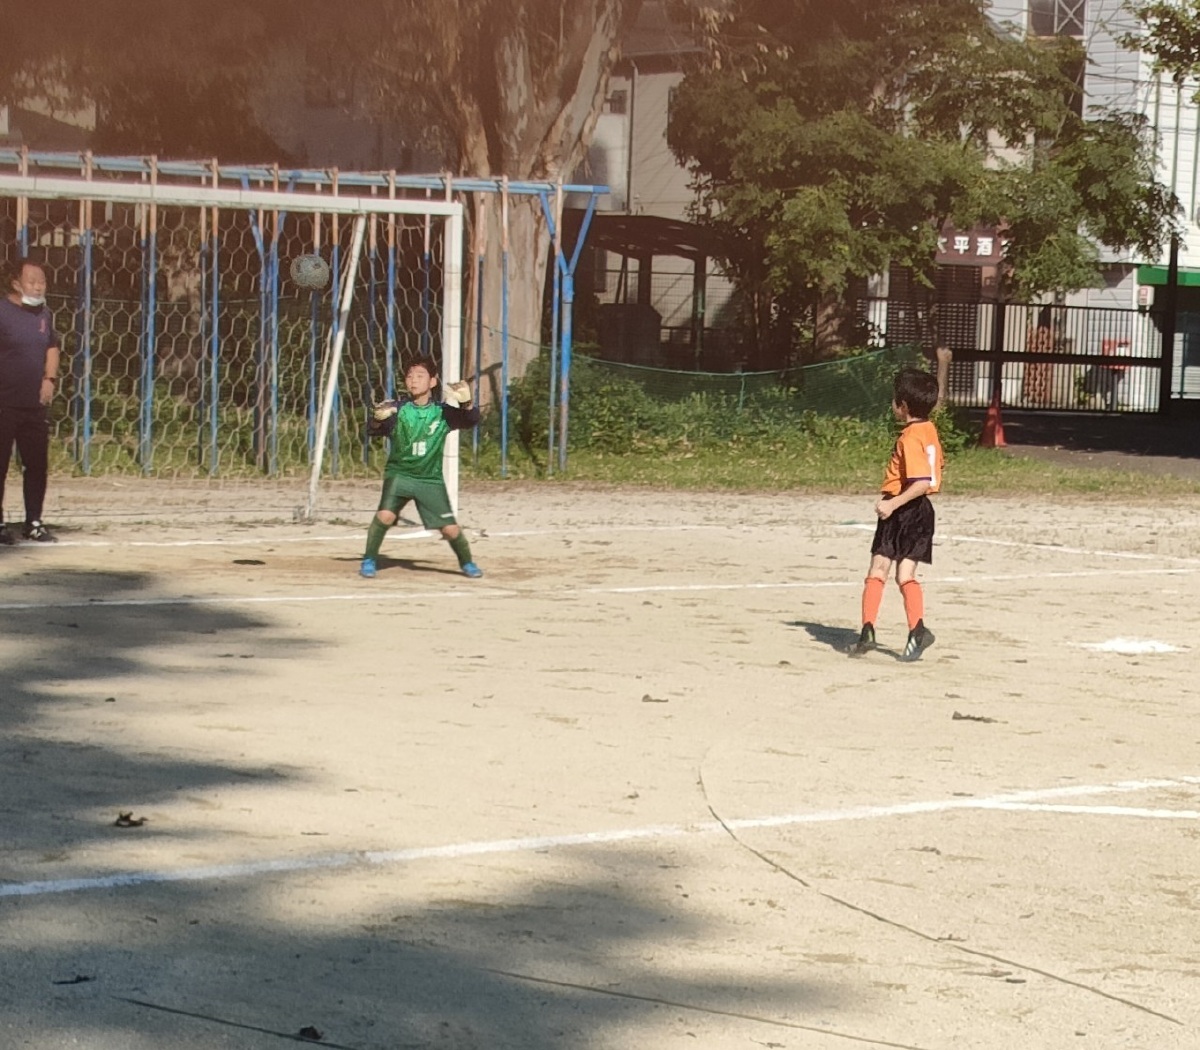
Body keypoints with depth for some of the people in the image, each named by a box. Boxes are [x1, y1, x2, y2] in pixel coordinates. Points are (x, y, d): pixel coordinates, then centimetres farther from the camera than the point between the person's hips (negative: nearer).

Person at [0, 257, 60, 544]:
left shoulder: (44, 313, 10)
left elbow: (52, 348, 21)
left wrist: (50, 379, 6)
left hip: (36, 403, 6)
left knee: (37, 464, 9)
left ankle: (34, 523, 18)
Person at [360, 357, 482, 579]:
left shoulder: (442, 412, -4)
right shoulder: (398, 410, -8)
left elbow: (471, 420, -15)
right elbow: (374, 430, -19)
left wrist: (466, 404, -36)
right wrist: (378, 420, -43)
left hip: (430, 479, 1)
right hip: (399, 474, -1)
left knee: (450, 528, -1)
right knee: (385, 515, -24)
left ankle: (466, 563, 27)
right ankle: (368, 560, -5)